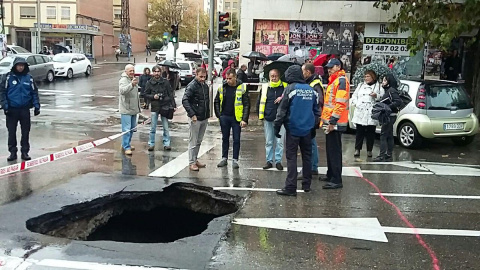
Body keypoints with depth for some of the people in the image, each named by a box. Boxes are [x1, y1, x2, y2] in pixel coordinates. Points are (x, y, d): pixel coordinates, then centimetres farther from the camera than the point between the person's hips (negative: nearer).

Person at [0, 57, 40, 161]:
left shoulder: (29, 77, 4)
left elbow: (34, 92, 7)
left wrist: (36, 105, -1)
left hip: (25, 109, 1)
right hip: (12, 109, -1)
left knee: (26, 131, 6)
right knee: (12, 131, 5)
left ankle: (25, 152, 15)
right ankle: (13, 152, 15)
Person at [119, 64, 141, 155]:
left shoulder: (134, 79, 15)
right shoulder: (123, 80, -14)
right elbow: (122, 91, -35)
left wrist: (138, 106, 27)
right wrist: (131, 85, -50)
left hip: (133, 109, 9)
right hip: (126, 109, -9)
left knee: (132, 128, 16)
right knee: (126, 129, -10)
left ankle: (125, 144, 28)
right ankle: (126, 147, -7)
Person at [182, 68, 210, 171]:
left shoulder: (205, 86, 11)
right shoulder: (192, 86, -13)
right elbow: (184, 101, -20)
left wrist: (208, 114, 13)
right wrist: (192, 114, -25)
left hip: (204, 118, 7)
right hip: (195, 119, -7)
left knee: (199, 141, 15)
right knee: (193, 142, -1)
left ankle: (195, 160, 26)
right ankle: (192, 163, 5)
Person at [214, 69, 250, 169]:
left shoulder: (242, 88, -6)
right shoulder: (222, 88, 3)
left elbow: (246, 104, -6)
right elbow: (217, 102, 11)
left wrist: (244, 119, -12)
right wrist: (219, 115, 1)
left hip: (236, 118, -3)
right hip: (224, 117, 3)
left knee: (236, 140, 3)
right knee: (225, 138, 13)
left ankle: (235, 160, 12)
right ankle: (224, 158, 23)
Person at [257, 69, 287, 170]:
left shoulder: (285, 87, 1)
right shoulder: (265, 87, 6)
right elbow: (259, 102, 13)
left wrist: (282, 98, -12)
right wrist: (261, 115, 8)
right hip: (268, 119, 2)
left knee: (279, 142, 0)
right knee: (268, 142, 8)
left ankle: (278, 161, 9)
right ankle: (269, 161, 17)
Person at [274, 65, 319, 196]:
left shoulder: (290, 89, -9)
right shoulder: (311, 90, 7)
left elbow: (282, 110, -10)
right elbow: (316, 110, 13)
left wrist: (277, 126, -4)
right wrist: (315, 125, 22)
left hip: (293, 128, -5)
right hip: (307, 129, 5)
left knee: (291, 157, -2)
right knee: (307, 156, 14)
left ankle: (290, 187, -5)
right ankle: (306, 184, 21)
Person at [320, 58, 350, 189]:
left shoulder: (341, 80, -13)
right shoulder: (333, 80, 19)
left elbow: (340, 103, -21)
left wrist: (333, 121, -23)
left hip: (335, 123, -10)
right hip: (329, 122, 10)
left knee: (334, 151, -8)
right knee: (330, 150, 18)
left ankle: (336, 180, -6)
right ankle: (330, 175, 29)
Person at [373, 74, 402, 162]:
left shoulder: (391, 90, -13)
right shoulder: (388, 90, 18)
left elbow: (399, 102, -21)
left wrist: (388, 107, -23)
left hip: (390, 116, -10)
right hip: (388, 116, 10)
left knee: (383, 135, -9)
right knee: (389, 136, 12)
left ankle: (382, 155, -9)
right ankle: (389, 155, 17)